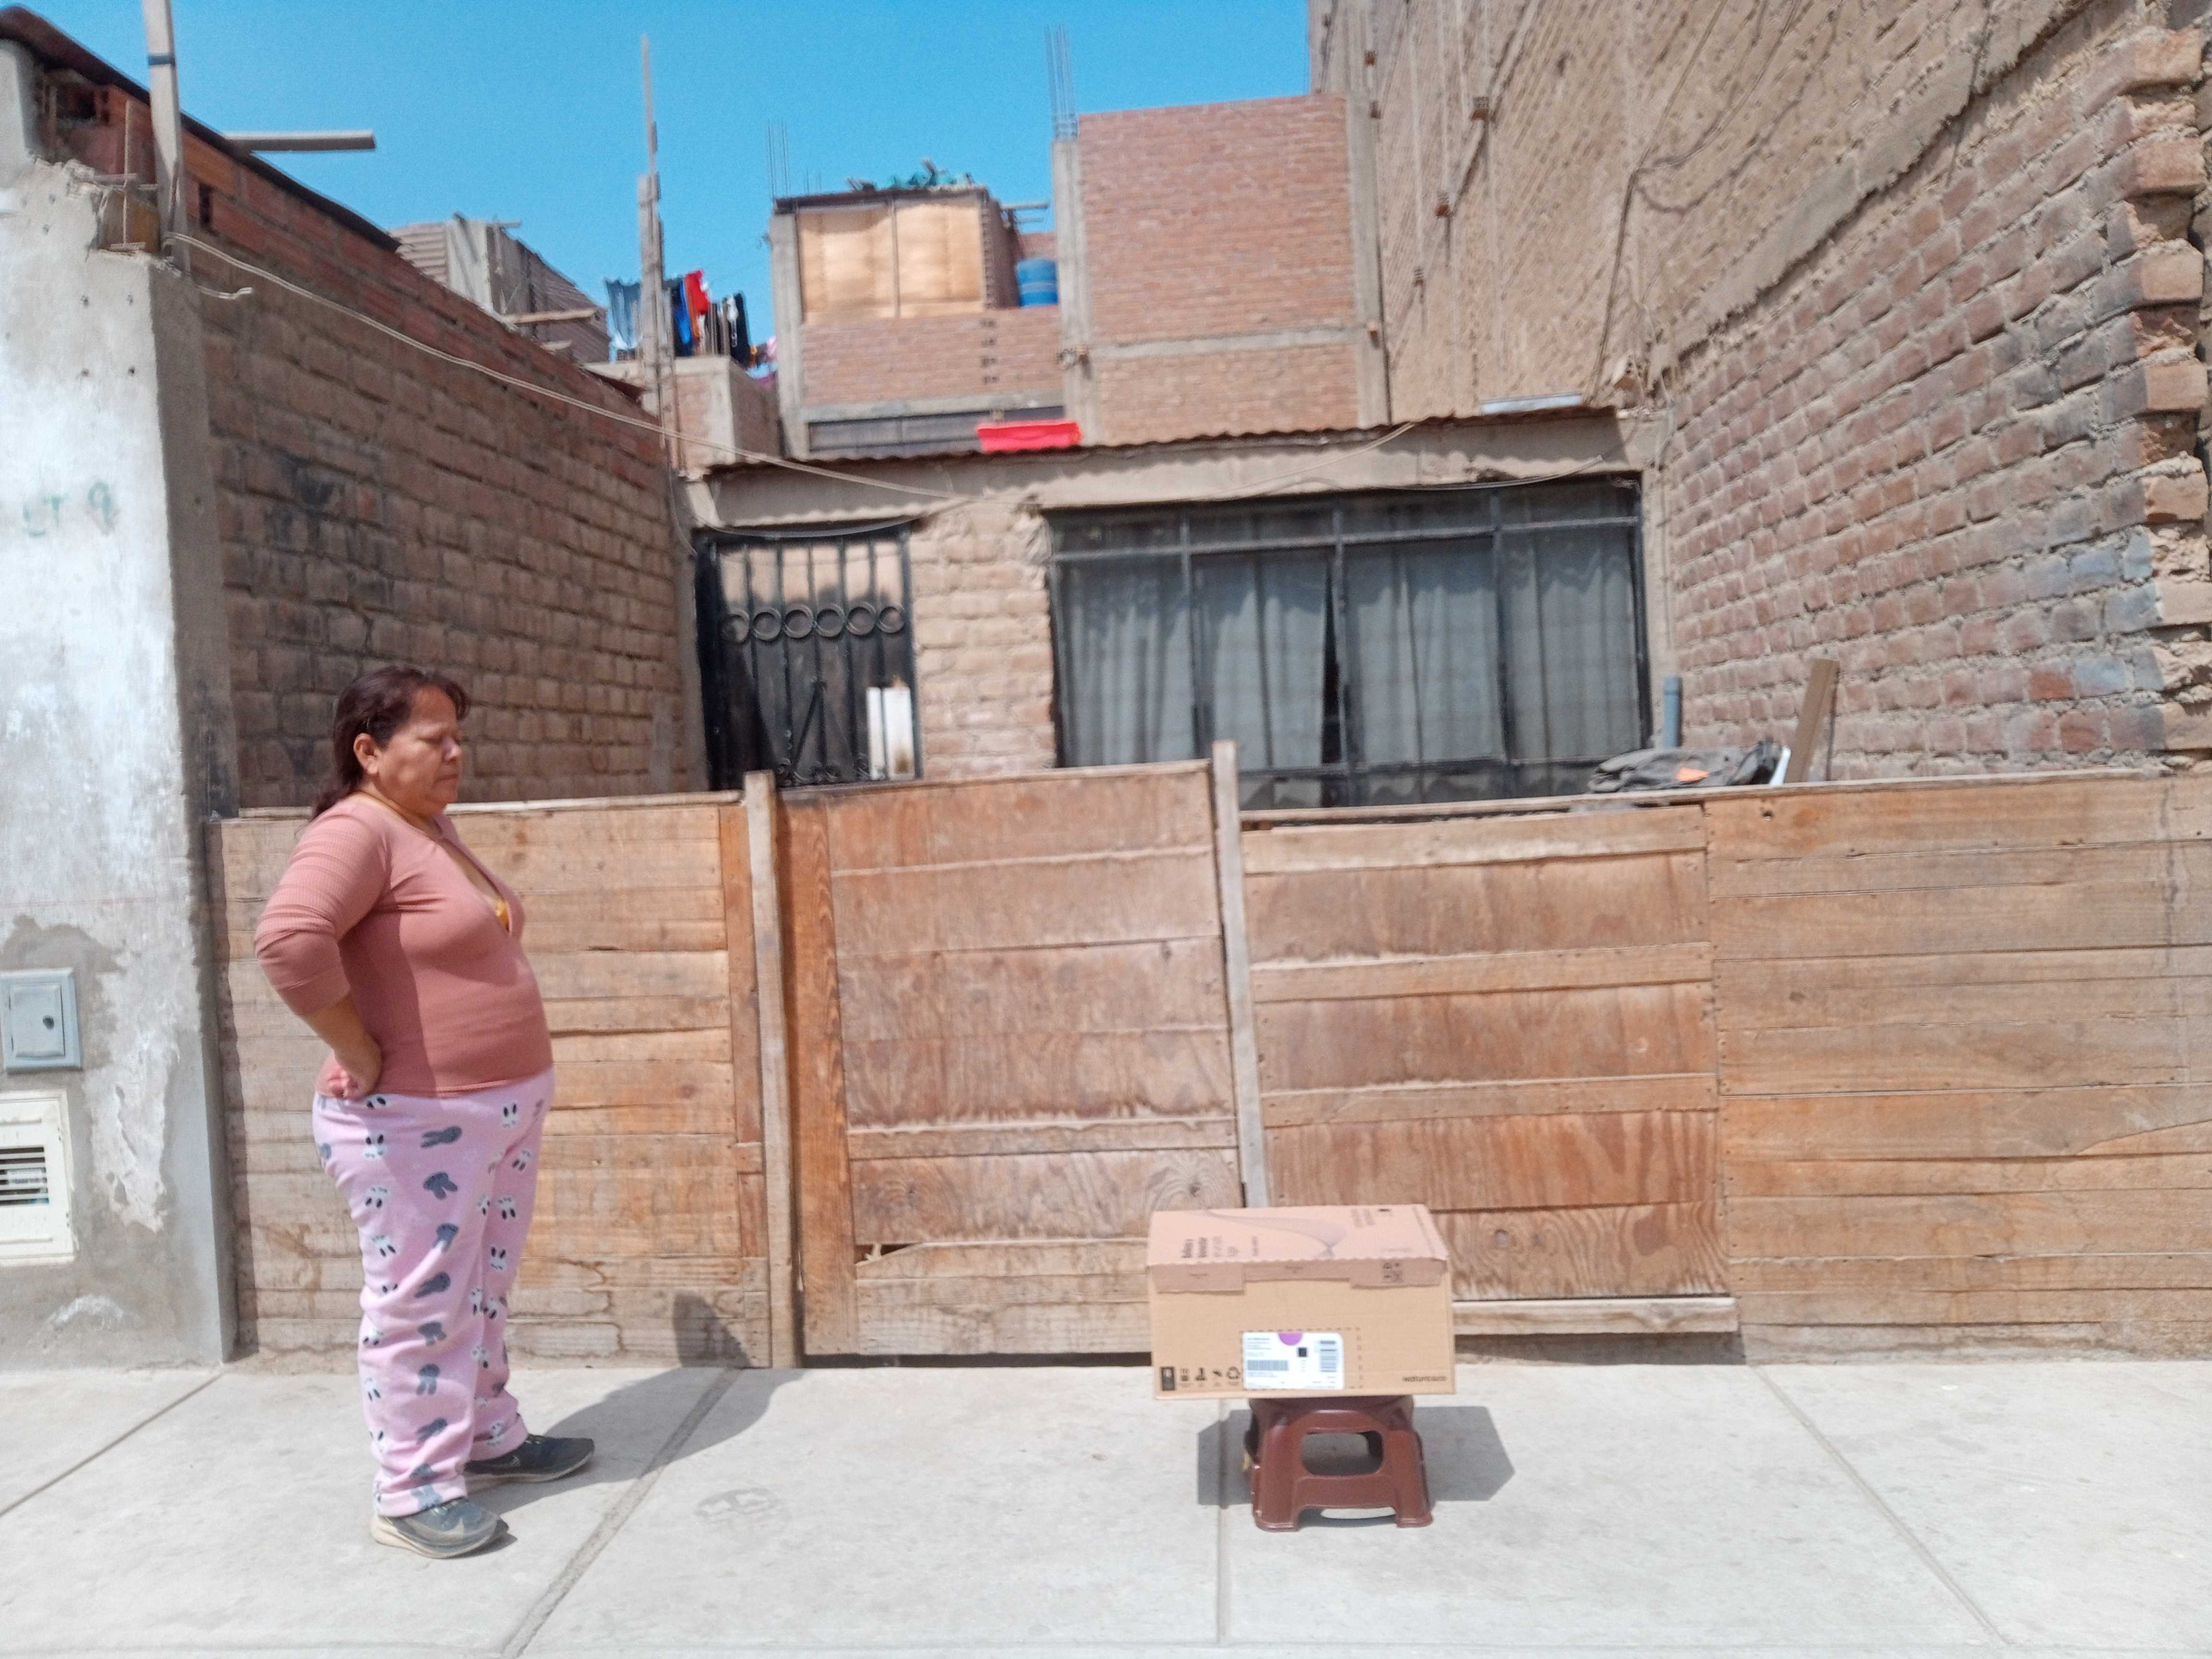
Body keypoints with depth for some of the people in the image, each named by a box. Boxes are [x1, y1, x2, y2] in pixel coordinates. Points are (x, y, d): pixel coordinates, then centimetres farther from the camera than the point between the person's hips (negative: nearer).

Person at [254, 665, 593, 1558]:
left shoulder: (435, 828, 11)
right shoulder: (356, 832, -18)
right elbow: (288, 941, -35)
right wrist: (363, 1054, -25)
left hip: (502, 1106, 9)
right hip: (414, 1122, -9)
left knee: (483, 1290, 20)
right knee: (421, 1303, 2)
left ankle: (488, 1438, 35)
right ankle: (413, 1493, 16)